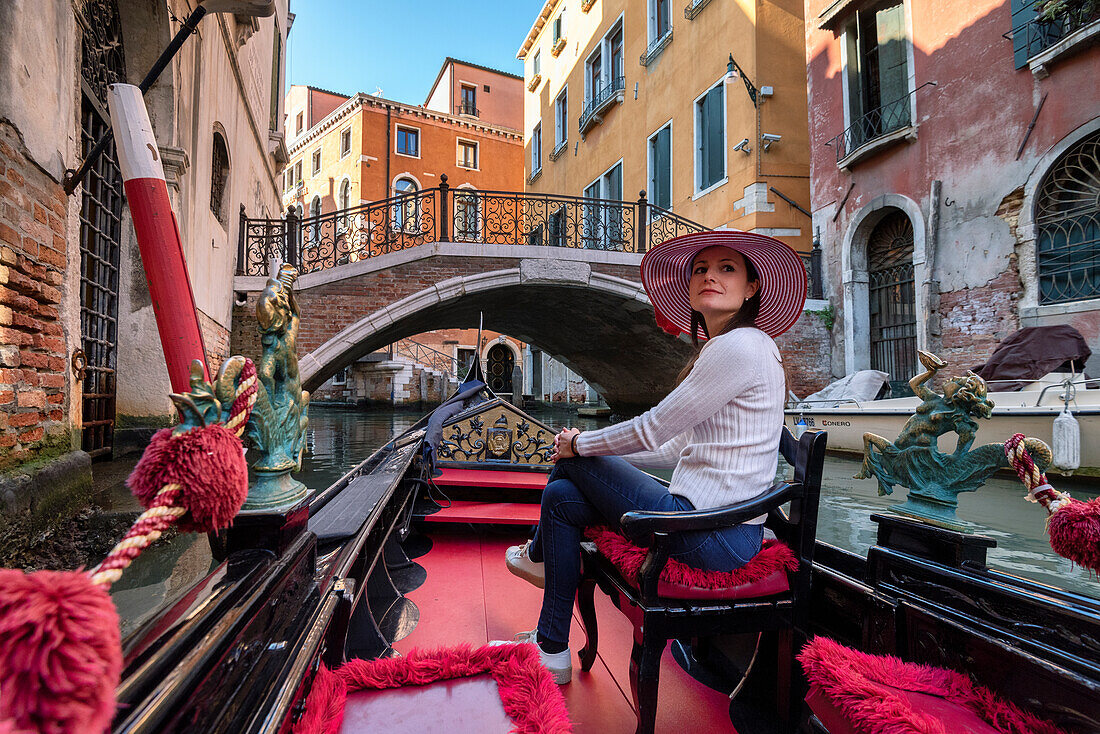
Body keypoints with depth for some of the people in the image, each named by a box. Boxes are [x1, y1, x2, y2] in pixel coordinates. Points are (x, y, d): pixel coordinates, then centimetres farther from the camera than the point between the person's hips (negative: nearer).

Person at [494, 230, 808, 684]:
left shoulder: (741, 345, -17)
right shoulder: (721, 350, 16)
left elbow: (654, 429, -16)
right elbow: (677, 448, 18)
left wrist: (581, 445, 0)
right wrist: (594, 451, 16)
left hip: (712, 536, -10)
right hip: (722, 529, 10)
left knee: (573, 463, 0)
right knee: (562, 495, 9)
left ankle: (539, 555, 30)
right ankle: (551, 649, 23)